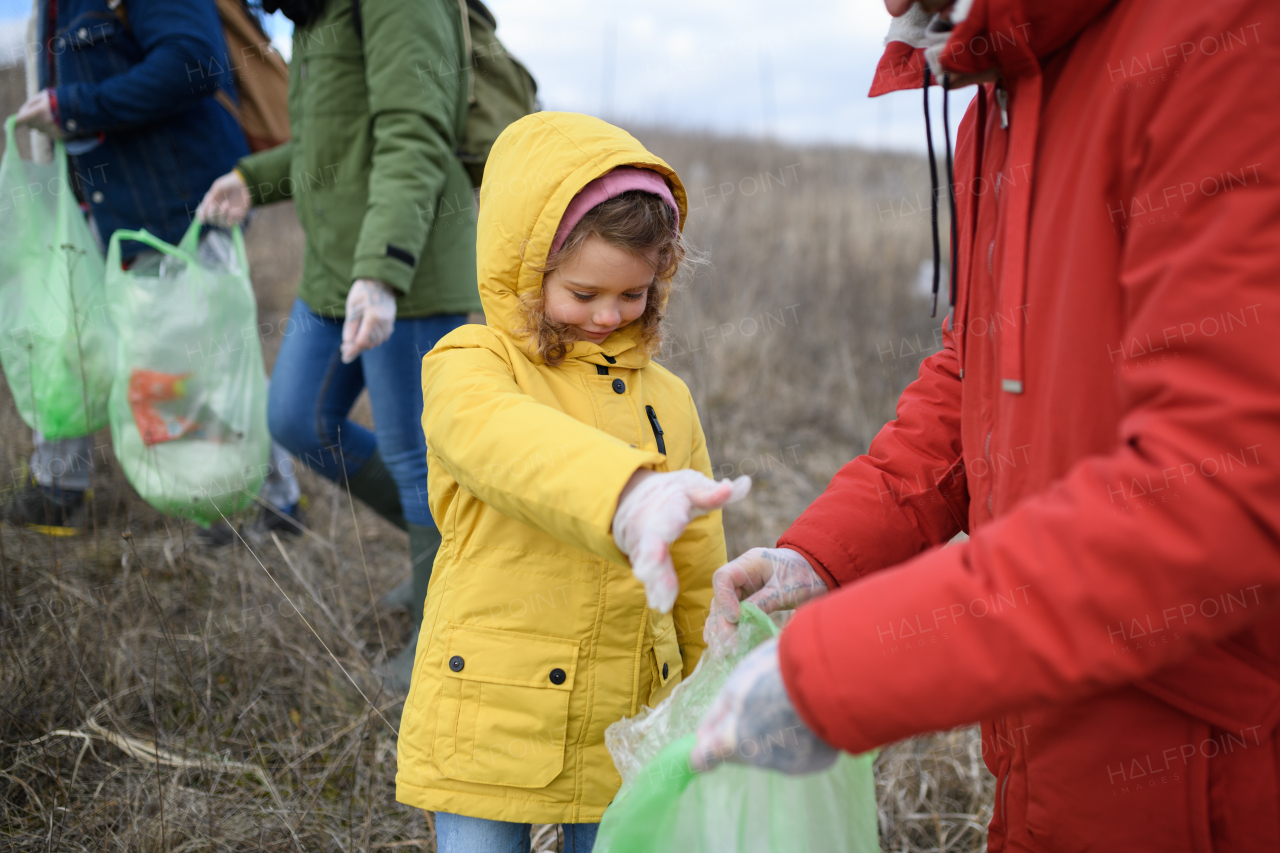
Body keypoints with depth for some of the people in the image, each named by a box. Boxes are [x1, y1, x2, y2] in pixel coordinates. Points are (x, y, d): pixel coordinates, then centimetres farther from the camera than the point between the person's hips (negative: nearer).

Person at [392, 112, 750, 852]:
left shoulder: (666, 400, 7)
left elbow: (698, 583, 13)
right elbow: (501, 439, -33)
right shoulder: (469, 366, -7)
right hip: (490, 732, -3)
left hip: (625, 736, 3)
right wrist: (624, 496, -51)